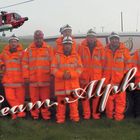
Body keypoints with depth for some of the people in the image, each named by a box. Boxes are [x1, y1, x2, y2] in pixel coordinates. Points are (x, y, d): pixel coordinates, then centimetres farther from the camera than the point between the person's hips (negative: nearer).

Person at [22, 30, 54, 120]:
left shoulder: (48, 49, 5)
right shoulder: (29, 49, 6)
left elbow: (52, 62, 3)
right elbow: (25, 63, 5)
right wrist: (26, 76, 1)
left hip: (45, 78, -1)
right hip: (33, 78, 1)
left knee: (45, 97, 2)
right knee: (34, 97, 6)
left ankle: (46, 114, 13)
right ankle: (35, 114, 18)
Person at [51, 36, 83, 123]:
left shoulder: (76, 56, 7)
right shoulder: (57, 56, 3)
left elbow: (79, 68, 1)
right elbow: (54, 69, -2)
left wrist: (71, 74, -16)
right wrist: (62, 75, -18)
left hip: (73, 83, 1)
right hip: (60, 83, -1)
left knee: (74, 101, 5)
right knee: (61, 102, 4)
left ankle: (75, 117, 15)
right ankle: (60, 118, 12)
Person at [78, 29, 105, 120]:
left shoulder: (100, 47, 4)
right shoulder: (82, 47, 4)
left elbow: (103, 61, 4)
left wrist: (103, 74, 0)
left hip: (97, 75, 0)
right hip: (84, 74, 0)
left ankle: (95, 113, 14)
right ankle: (86, 113, 11)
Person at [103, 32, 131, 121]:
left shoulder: (124, 50, 3)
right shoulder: (106, 50, 9)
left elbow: (129, 63, 4)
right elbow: (103, 64, 13)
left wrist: (124, 75, -3)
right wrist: (104, 76, 7)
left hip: (120, 79, -2)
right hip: (108, 80, 2)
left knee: (121, 98, -4)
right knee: (109, 97, 6)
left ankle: (119, 115, 4)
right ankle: (110, 114, 17)